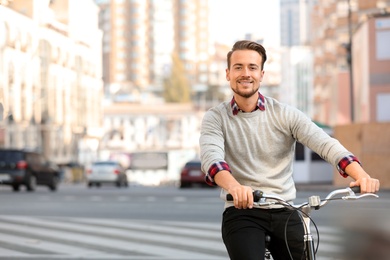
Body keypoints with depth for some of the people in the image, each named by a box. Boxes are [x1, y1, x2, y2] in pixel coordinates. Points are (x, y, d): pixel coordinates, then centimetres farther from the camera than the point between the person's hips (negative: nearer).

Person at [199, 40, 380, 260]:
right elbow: (211, 158, -20)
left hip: (285, 212, 2)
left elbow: (325, 143, -12)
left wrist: (361, 175, -30)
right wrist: (234, 186, -43)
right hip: (242, 213, -2)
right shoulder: (215, 118, -1)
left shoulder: (285, 114, 1)